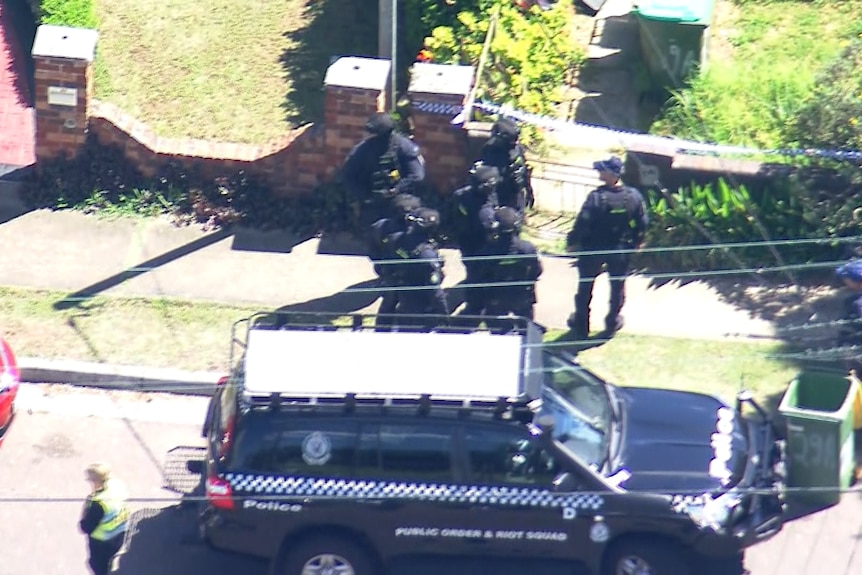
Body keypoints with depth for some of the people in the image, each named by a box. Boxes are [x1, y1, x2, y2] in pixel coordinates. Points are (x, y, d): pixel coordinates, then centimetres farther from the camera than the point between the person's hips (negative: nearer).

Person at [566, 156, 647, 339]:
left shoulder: (596, 197, -27)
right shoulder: (634, 196, -13)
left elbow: (583, 223, -22)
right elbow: (642, 223, -1)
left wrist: (571, 242, -7)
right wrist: (637, 242, 16)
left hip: (593, 248, -3)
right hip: (621, 249, 3)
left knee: (585, 285, 16)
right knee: (617, 285, 22)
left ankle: (581, 324, 27)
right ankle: (612, 322, 34)